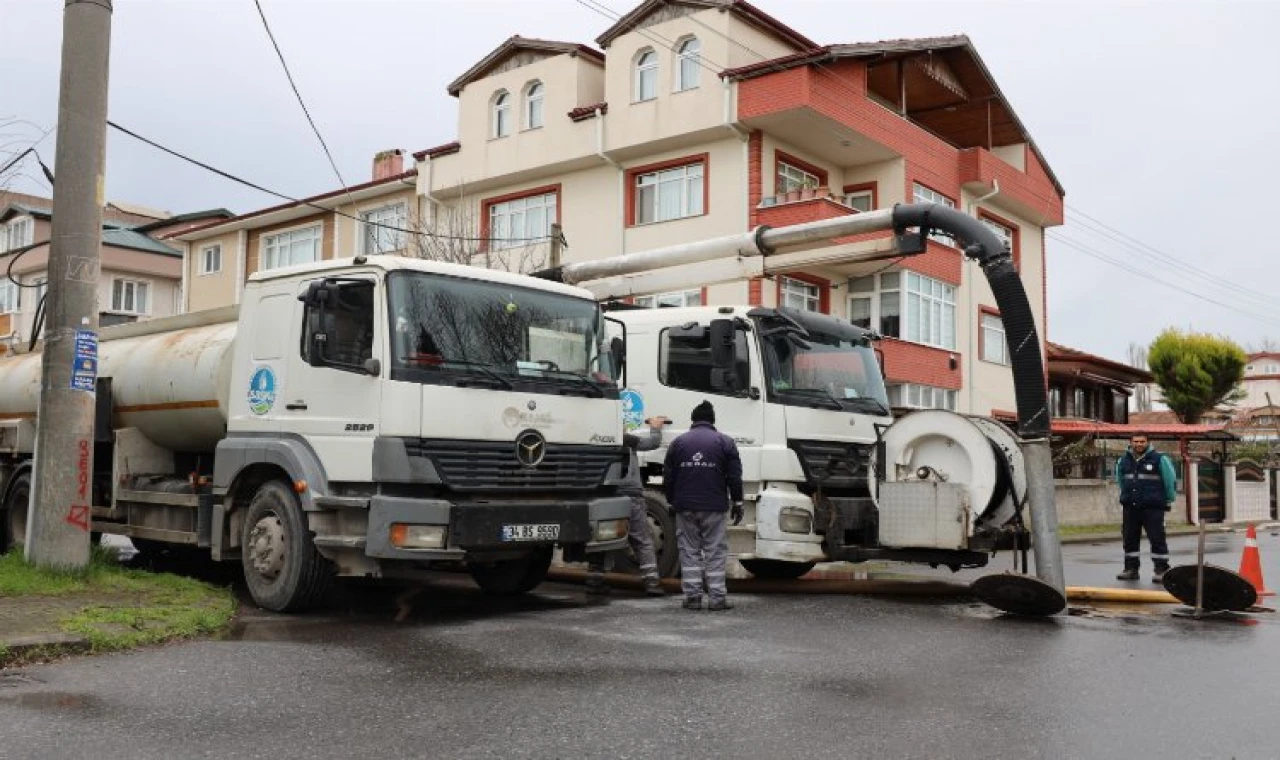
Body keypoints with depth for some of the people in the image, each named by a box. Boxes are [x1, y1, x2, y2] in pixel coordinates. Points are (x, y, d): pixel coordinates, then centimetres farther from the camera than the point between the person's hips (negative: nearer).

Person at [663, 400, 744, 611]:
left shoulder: (678, 442, 9)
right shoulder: (725, 442, 4)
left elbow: (668, 477, 9)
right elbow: (734, 476, 1)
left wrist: (672, 502, 18)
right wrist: (737, 502, 8)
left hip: (685, 507, 2)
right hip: (714, 507, -1)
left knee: (689, 551, 6)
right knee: (715, 551, 2)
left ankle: (692, 597, 4)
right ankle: (717, 597, 0)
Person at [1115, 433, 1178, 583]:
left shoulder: (1159, 459, -5)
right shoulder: (1123, 461, 10)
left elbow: (1170, 480, 0)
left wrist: (1168, 501, 5)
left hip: (1153, 508, -5)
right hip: (1130, 507, 5)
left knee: (1157, 538, -5)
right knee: (1130, 539, 8)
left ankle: (1161, 569, 0)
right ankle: (1131, 569, 17)